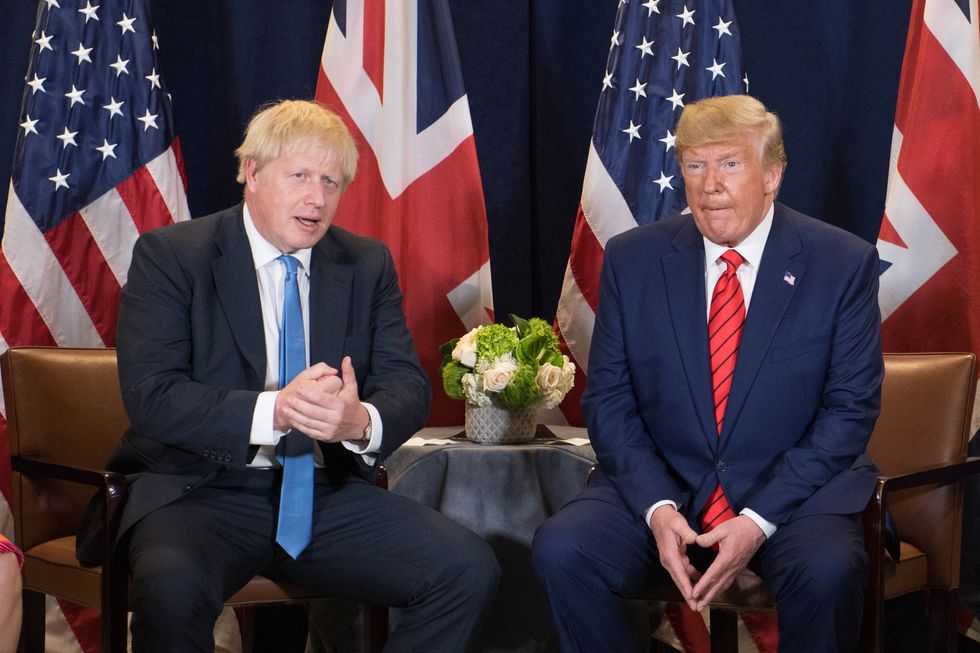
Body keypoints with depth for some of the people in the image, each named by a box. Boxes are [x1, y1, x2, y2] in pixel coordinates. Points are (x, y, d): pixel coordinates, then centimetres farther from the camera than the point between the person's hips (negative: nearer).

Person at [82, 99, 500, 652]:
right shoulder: (170, 255, -2)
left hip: (329, 495, 4)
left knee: (471, 570, -18)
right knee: (172, 587, -37)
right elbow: (150, 395, -12)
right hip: (205, 494, -4)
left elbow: (409, 386, 4)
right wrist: (273, 410, -27)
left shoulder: (368, 265, 11)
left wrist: (362, 422, -21)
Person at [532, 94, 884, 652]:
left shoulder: (844, 264, -3)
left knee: (829, 571, -33)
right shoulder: (632, 259, 3)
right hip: (660, 485, 2)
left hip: (793, 488, -2)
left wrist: (759, 519, -15)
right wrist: (657, 508, -13)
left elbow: (851, 409, -5)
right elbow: (608, 401, 4)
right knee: (561, 549, -25)